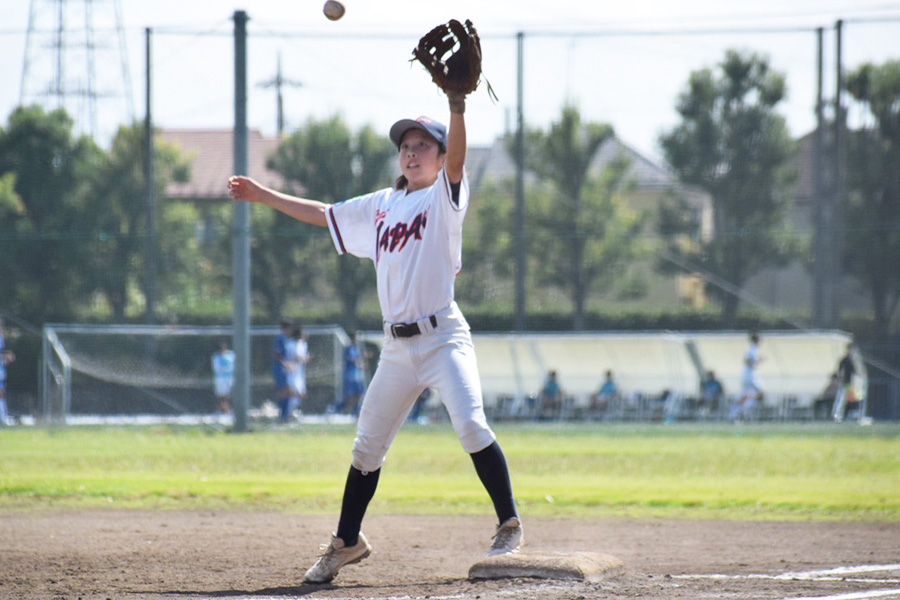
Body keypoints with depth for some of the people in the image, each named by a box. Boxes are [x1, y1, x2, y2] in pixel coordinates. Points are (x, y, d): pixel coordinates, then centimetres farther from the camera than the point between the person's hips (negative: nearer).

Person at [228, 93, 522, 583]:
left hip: (444, 337, -6)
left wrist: (457, 105, -37)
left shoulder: (445, 197, 0)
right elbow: (323, 215, 27)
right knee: (367, 446, 10)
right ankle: (347, 542, 23)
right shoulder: (381, 207, 17)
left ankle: (509, 526, -16)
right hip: (397, 348, 6)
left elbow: (456, 160, -21)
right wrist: (263, 196, 27)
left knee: (471, 425, -24)